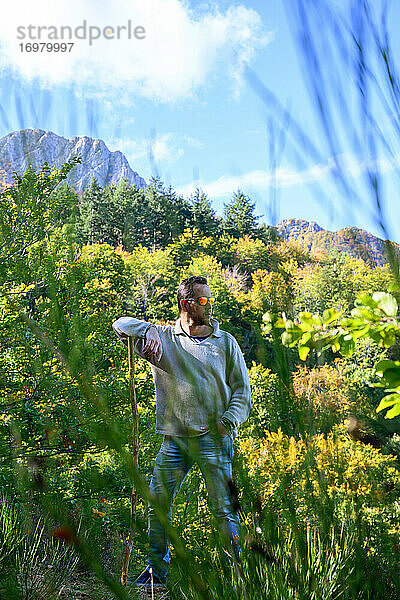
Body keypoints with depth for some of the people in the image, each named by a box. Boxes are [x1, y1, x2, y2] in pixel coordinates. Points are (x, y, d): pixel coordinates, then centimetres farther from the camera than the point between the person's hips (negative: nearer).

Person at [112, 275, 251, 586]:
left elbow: (242, 388, 8)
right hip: (174, 438, 2)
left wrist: (229, 421, -8)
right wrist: (147, 330, -13)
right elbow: (122, 324, 7)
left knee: (224, 507, -2)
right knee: (158, 503, 7)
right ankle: (157, 571, 24)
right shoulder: (163, 337, 8)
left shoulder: (225, 342, 8)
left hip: (212, 438, -1)